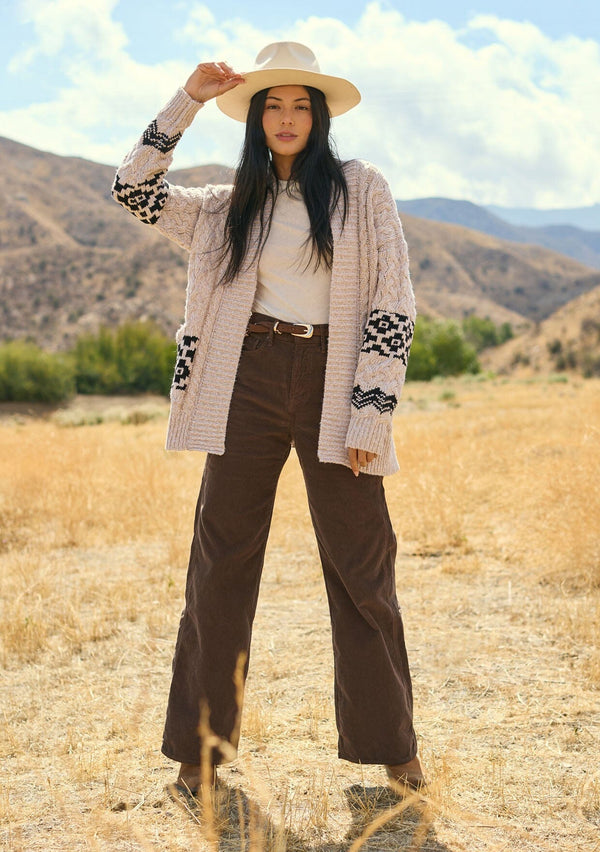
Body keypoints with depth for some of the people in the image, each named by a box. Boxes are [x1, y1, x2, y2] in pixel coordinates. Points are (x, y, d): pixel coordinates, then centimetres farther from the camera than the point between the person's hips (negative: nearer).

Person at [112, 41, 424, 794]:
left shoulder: (361, 189, 4)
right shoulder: (231, 207, 15)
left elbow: (393, 303, -1)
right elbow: (134, 190, 11)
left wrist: (371, 412, -9)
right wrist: (188, 102, 6)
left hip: (333, 385, -2)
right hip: (249, 384, 3)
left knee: (361, 568, 1)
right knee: (220, 563, 3)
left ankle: (392, 747, 14)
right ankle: (202, 746, 14)